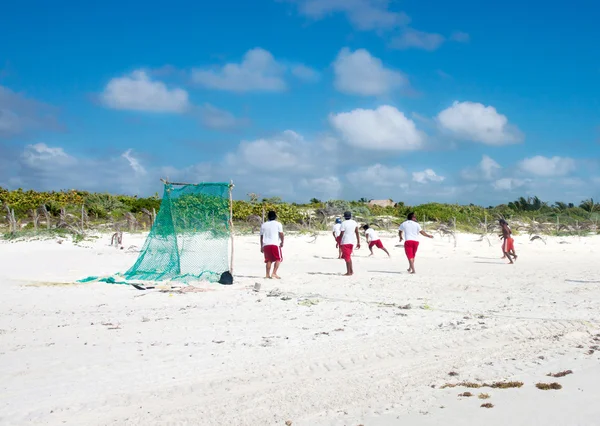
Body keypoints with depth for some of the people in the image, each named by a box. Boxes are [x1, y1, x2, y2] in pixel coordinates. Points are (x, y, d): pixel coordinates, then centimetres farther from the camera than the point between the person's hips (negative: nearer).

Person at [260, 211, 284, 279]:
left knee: (268, 260, 10)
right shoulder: (278, 224, 4)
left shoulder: (263, 225, 15)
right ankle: (274, 273, -8)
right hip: (275, 244, -4)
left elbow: (261, 236, 14)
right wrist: (282, 242, 9)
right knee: (278, 259, 4)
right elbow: (281, 234, -3)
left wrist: (261, 246, 18)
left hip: (266, 245, 4)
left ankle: (267, 274, 4)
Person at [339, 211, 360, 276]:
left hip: (345, 242, -7)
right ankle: (351, 271, 18)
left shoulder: (344, 223, -10)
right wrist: (358, 242, 10)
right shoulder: (354, 222, 7)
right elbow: (357, 233, 7)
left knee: (347, 257, -2)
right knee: (348, 256, 19)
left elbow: (341, 234, -12)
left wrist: (339, 242, -4)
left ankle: (348, 272, -2)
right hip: (352, 241, 7)